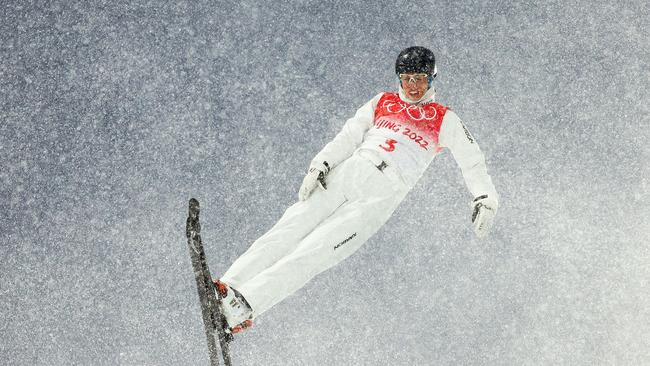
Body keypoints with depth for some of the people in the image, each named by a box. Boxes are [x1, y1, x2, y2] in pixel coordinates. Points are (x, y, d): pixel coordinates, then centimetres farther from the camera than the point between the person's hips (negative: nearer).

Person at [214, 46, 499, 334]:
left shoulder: (444, 120, 14)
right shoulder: (382, 103, 21)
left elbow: (472, 162, 13)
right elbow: (347, 138, 14)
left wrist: (485, 199, -4)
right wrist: (319, 165, -2)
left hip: (382, 195, -3)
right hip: (346, 173, 4)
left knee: (312, 253, -19)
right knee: (288, 231, -17)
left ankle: (244, 304, -32)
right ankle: (227, 286, -24)